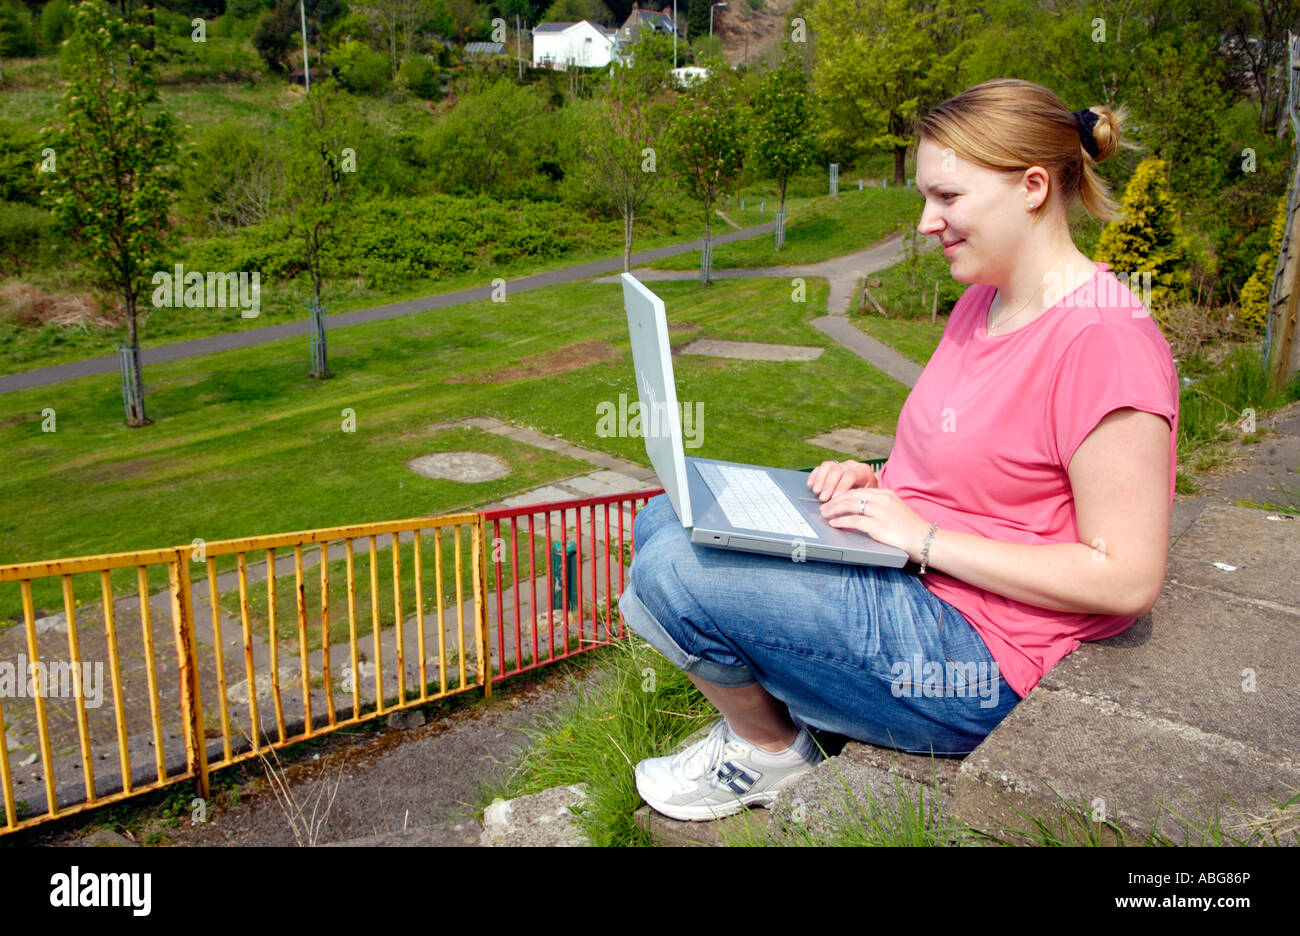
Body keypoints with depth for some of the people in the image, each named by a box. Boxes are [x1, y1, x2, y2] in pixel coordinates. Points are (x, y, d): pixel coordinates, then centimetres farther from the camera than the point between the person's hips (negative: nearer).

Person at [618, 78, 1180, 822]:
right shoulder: (984, 302, 9)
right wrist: (877, 481, 1)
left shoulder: (1104, 341, -21)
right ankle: (762, 719, 14)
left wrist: (924, 538, -20)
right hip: (908, 577, 10)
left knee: (674, 572, -20)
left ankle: (770, 753, 9)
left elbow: (1126, 579, -21)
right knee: (665, 523, 6)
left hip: (976, 660, -10)